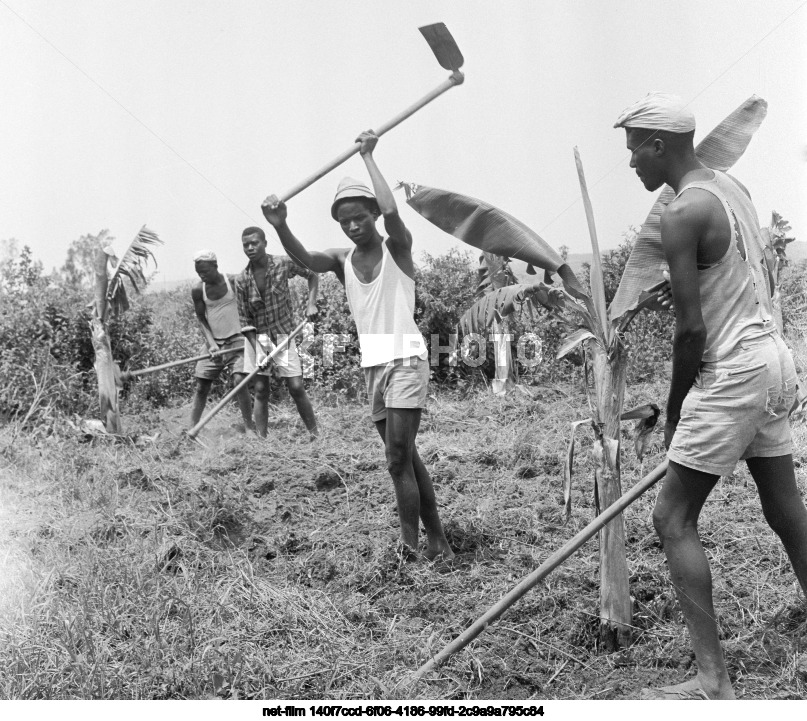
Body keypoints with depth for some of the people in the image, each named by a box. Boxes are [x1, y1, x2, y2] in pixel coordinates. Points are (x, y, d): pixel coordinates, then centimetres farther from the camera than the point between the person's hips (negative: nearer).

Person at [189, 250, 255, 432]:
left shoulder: (233, 282, -10)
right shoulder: (198, 290, -3)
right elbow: (201, 320, 2)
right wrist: (211, 344, -13)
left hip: (237, 340, -3)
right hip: (214, 343, 3)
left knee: (240, 380, -18)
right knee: (201, 386, 1)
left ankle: (249, 427, -9)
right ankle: (192, 428, 9)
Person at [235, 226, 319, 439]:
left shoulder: (284, 264, -10)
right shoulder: (242, 281, -8)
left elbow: (312, 275, 7)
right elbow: (245, 320, -4)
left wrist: (311, 303, -6)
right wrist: (258, 350, -14)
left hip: (283, 334, -1)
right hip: (256, 336, 1)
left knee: (296, 387, -5)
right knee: (260, 391, 2)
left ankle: (315, 435, 7)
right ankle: (261, 440, 7)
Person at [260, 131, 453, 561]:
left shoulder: (397, 248, -2)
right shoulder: (342, 260, 9)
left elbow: (391, 211, -23)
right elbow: (305, 259, -11)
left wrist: (368, 156, -14)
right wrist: (280, 227, -30)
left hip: (406, 359, -6)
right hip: (372, 364, 6)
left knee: (398, 458, -12)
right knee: (404, 457, 11)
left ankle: (410, 544, -6)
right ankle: (435, 539, 21)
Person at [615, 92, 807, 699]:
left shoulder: (681, 214, -17)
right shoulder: (733, 187, 11)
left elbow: (692, 329, -18)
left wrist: (675, 409, -6)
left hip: (732, 373, -10)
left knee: (673, 518, -6)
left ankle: (715, 681, -6)